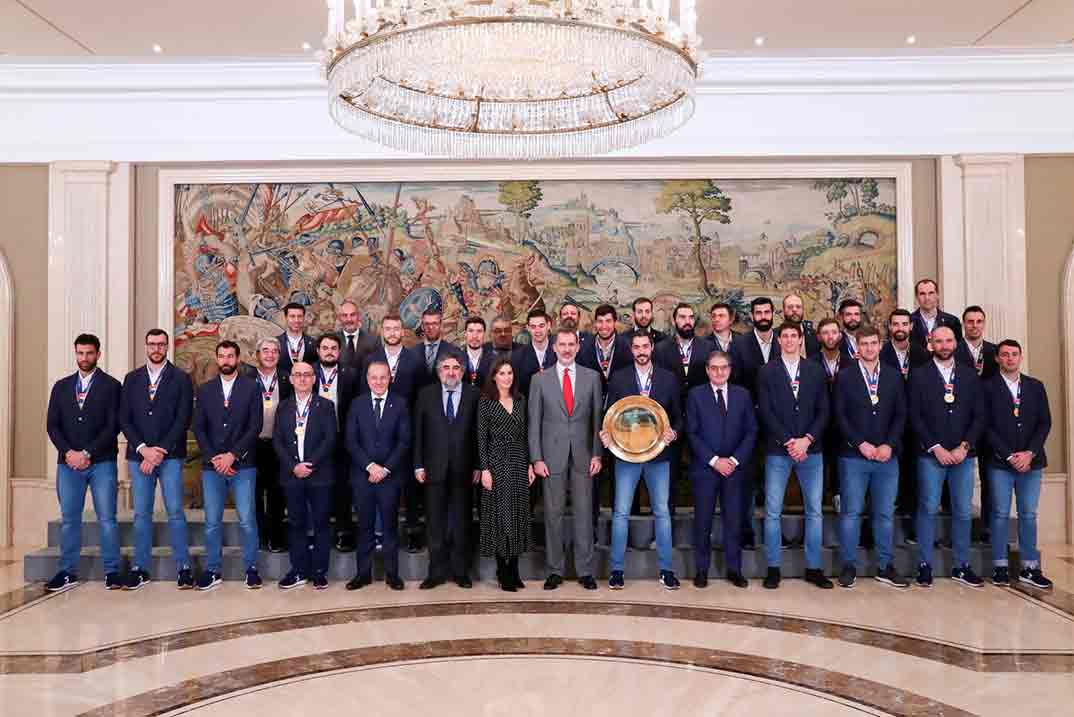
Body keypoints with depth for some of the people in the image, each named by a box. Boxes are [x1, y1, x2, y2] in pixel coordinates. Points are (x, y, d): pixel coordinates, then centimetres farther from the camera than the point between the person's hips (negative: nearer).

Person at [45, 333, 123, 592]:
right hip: (68, 462, 3)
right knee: (69, 519, 8)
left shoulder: (111, 386, 1)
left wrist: (87, 453, -13)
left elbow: (113, 426, -6)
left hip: (102, 463, -3)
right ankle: (68, 573, 16)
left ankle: (112, 571, 4)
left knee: (107, 519, -1)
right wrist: (68, 452, -8)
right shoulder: (61, 386, 12)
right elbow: (52, 425, 7)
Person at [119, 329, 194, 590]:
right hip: (139, 454, 3)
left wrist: (160, 451, -10)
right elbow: (124, 419, 6)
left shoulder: (181, 378, 3)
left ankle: (183, 568, 1)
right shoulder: (132, 379, 12)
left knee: (175, 511, -4)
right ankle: (140, 568, 14)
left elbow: (183, 419, -4)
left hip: (170, 456, -3)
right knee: (141, 514, 6)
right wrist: (143, 449, -7)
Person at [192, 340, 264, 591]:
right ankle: (213, 570, 16)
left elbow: (255, 426, -4)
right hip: (212, 465, 2)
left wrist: (232, 455, -11)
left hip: (243, 464, -2)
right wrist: (213, 457, -6)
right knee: (212, 521, 5)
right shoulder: (205, 389, 11)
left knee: (247, 520, -2)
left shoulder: (251, 388, 3)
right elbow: (198, 428, 6)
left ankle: (251, 569, 9)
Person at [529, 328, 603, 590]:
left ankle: (585, 571, 15)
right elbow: (534, 422, 2)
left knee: (584, 513, 5)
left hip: (583, 455, 1)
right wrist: (536, 458, -4)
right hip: (552, 455, 0)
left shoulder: (592, 377, 6)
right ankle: (555, 571, 16)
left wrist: (597, 454, -1)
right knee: (553, 514, 5)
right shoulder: (540, 379, 3)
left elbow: (598, 418, 6)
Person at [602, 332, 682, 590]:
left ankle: (666, 569, 17)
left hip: (659, 454, 1)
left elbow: (678, 415, 7)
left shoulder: (668, 378, 5)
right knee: (621, 513, 1)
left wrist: (674, 432, -12)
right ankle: (616, 569, 12)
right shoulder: (618, 379, 3)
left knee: (662, 512, 6)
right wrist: (605, 434, -14)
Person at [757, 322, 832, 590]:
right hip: (777, 450, -2)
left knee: (814, 511, 6)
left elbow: (823, 411, 4)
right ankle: (773, 568, 11)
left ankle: (813, 568, 17)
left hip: (811, 449, 2)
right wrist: (788, 441, -12)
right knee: (773, 512, 1)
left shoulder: (816, 371, 8)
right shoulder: (767, 372, 3)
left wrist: (806, 440, -9)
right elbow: (765, 412, -4)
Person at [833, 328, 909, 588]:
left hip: (887, 456, 2)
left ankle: (885, 567, 18)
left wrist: (889, 445, -7)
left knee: (885, 514, 8)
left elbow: (901, 415, 6)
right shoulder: (845, 376, 1)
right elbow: (840, 415, -3)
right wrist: (861, 444, -11)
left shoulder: (894, 377, 9)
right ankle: (849, 566, 10)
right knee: (851, 513, 1)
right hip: (853, 456, -2)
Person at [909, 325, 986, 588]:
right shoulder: (919, 376, 2)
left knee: (963, 511, 6)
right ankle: (925, 565, 8)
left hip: (963, 454, 3)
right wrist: (936, 448, -10)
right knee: (928, 509, 0)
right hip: (931, 455, -2)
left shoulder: (970, 375, 9)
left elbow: (979, 416, 6)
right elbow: (915, 417, -3)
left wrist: (963, 447, -6)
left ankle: (961, 566, 17)